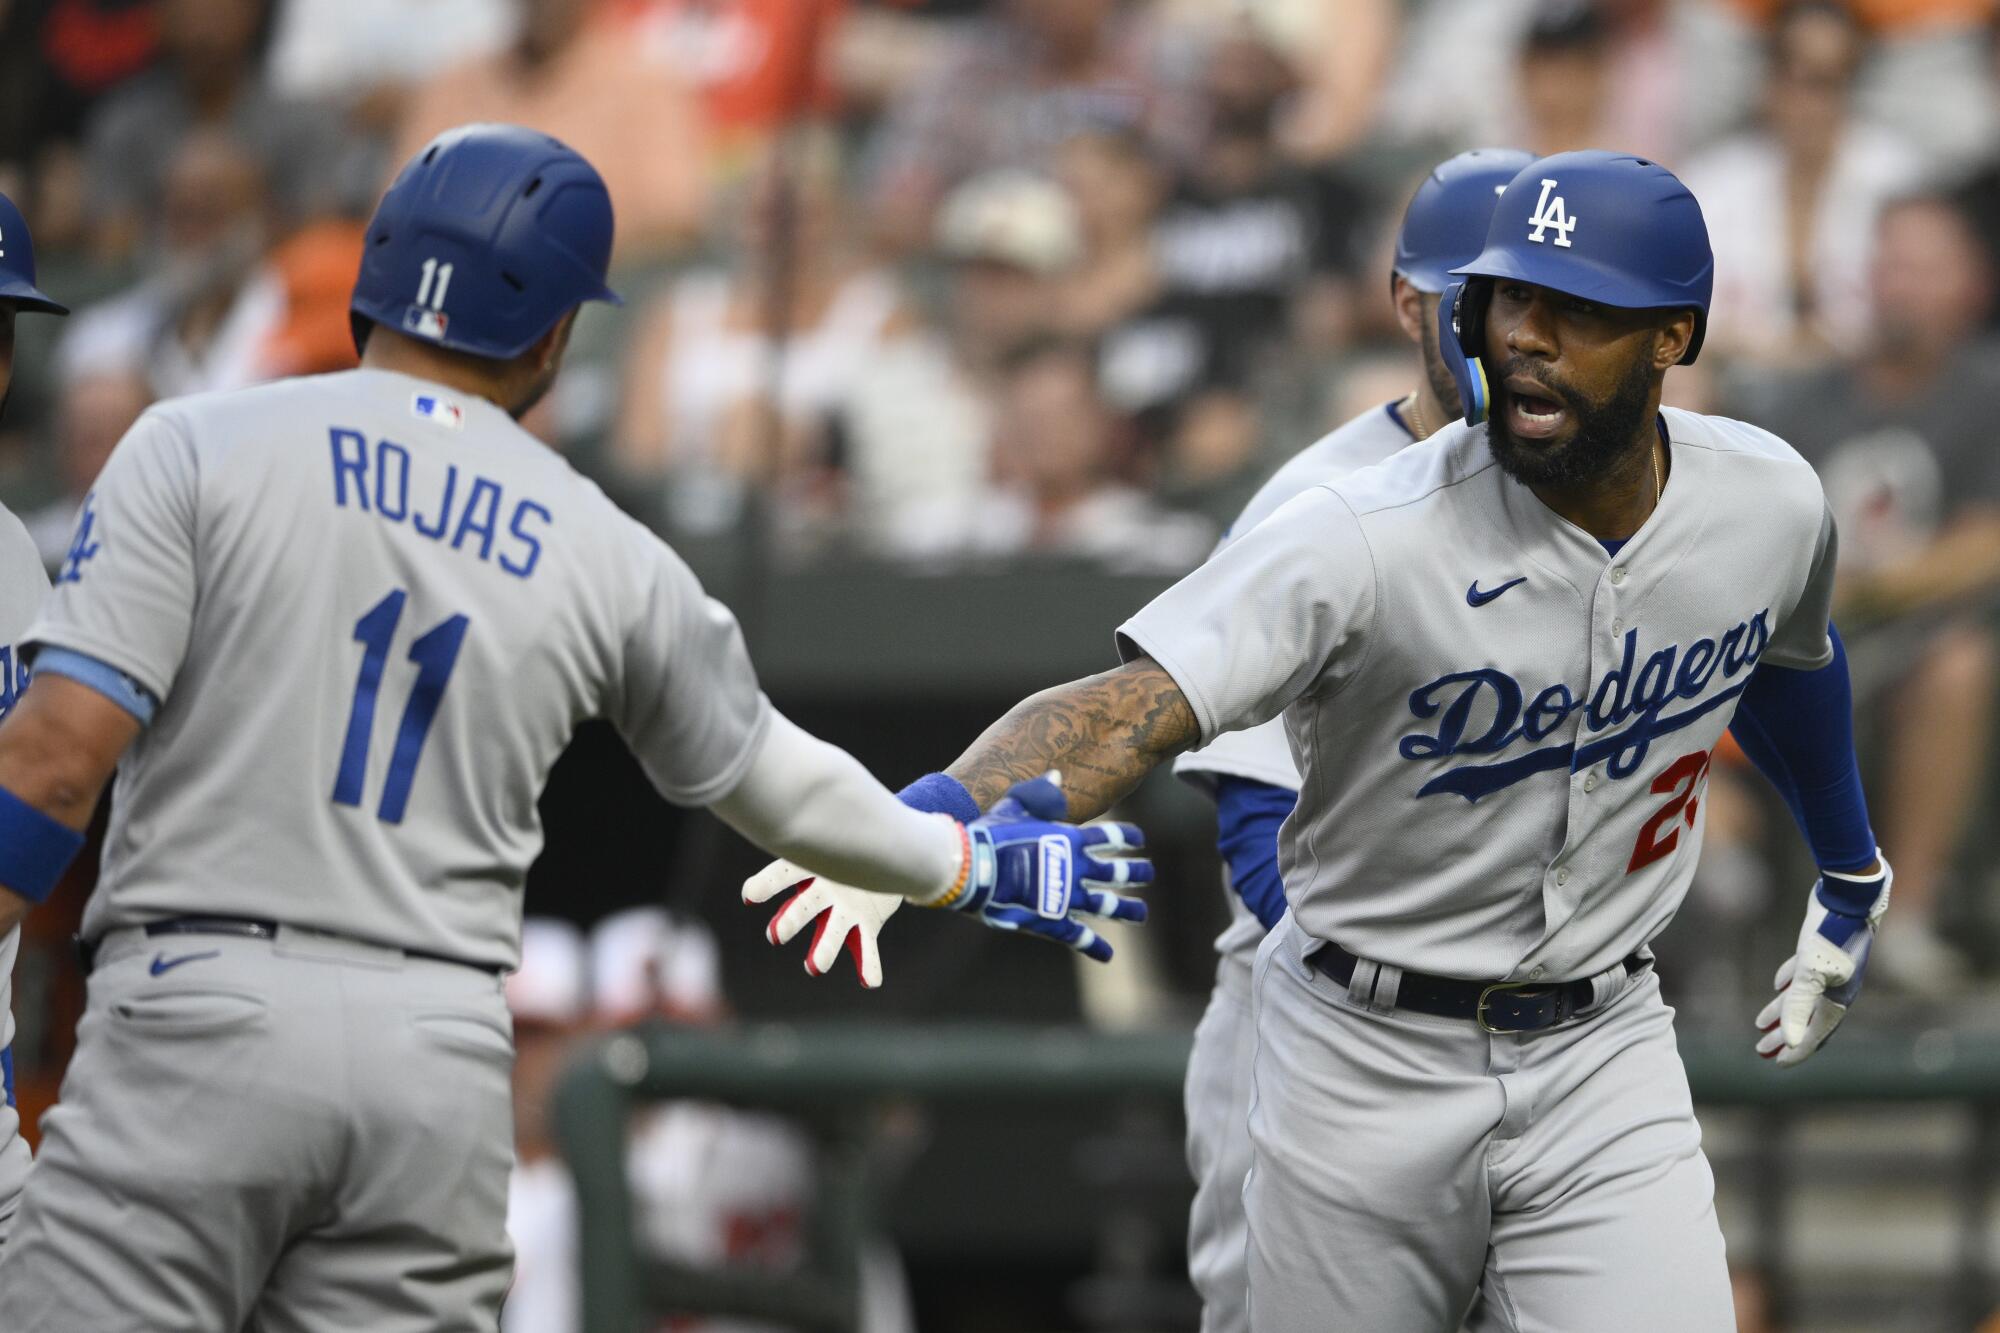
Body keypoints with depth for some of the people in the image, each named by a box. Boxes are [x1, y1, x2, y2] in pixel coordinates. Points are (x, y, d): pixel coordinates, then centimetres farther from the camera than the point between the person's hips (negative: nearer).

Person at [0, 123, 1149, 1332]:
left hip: (195, 1013, -3)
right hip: (444, 1066, 3)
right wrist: (976, 864, 40)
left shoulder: (197, 450, 0)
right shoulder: (605, 554, 9)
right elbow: (773, 782, 23)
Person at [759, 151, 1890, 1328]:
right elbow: (1129, 709, -34)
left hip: (1604, 1049, 3)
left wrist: (1853, 880, 32)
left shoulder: (1768, 504, -8)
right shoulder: (1368, 539, -23)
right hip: (1371, 1061, -2)